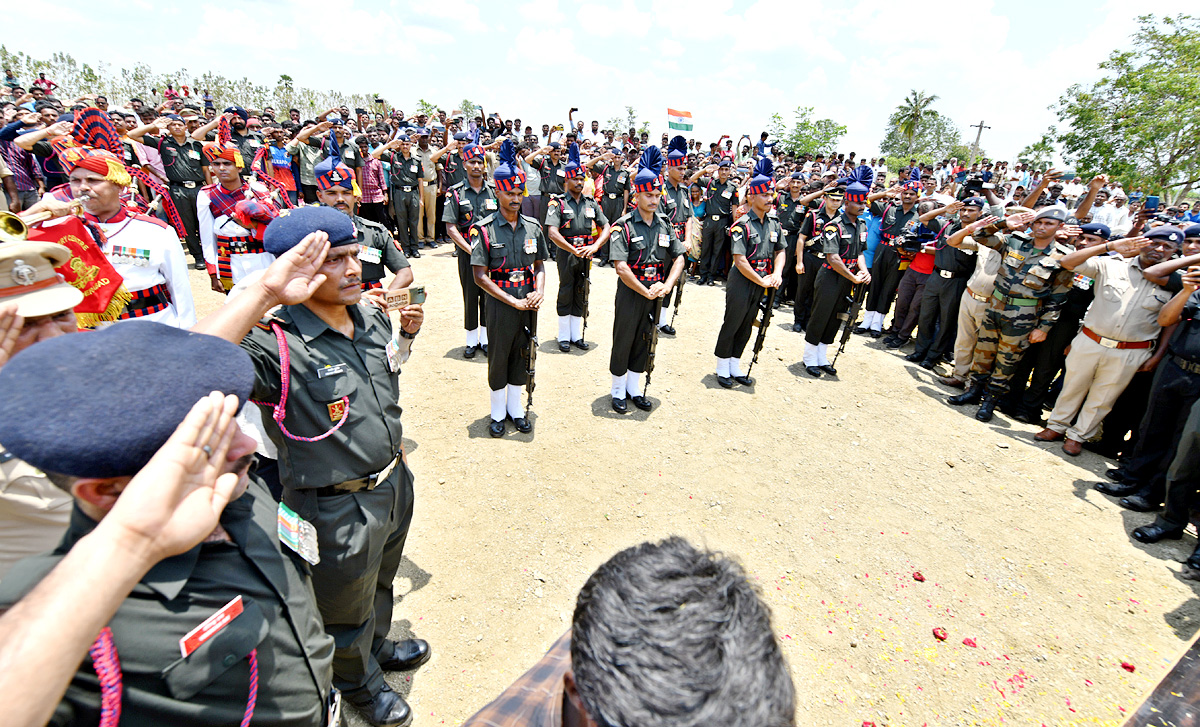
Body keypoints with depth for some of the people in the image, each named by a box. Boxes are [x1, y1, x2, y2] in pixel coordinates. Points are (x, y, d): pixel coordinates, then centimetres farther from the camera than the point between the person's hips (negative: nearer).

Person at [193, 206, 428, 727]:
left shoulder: (373, 319, -4)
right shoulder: (274, 344, -26)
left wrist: (406, 333, 2)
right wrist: (265, 292, -46)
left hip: (394, 483, 7)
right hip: (339, 509, -6)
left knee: (380, 582, 33)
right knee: (346, 612, 23)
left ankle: (378, 647, 62)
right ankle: (360, 683, 54)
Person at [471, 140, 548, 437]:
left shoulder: (533, 227, 4)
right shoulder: (484, 229, -9)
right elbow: (480, 277, -12)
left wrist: (539, 292, -8)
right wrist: (513, 301, -16)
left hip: (529, 302, 4)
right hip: (500, 303, -4)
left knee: (523, 354, 13)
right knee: (498, 357, 9)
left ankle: (515, 407, 31)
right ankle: (498, 412, 27)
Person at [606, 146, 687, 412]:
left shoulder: (665, 225, 6)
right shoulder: (623, 226, -11)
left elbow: (679, 258, 7)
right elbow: (621, 268, -19)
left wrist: (666, 286, -9)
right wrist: (646, 291, -16)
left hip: (655, 293, 5)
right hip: (630, 293, -5)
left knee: (644, 342, 14)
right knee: (623, 343, 6)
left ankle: (635, 389, 30)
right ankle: (618, 392, 23)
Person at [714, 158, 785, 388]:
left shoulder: (774, 222, 6)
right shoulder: (742, 224, -14)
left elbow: (781, 250, 13)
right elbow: (739, 259, -19)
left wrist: (777, 274, -6)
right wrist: (761, 281, -17)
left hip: (761, 284, 7)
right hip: (742, 283, -7)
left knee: (746, 328, 14)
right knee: (731, 326, 3)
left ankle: (735, 368, 26)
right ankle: (722, 369, 17)